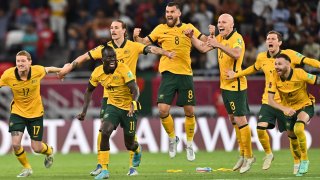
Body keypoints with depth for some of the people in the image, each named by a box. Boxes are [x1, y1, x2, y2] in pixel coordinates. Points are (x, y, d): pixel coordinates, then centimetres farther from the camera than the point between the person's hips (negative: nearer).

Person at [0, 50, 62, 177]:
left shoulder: (37, 71, -17)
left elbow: (48, 69, 6)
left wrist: (62, 70, 24)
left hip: (35, 113, 0)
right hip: (17, 113, 0)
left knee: (36, 148, 3)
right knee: (15, 144, -14)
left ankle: (49, 151, 43)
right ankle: (26, 168, 14)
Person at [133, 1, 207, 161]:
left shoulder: (189, 28, 8)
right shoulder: (161, 29, 7)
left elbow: (204, 41, 5)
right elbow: (144, 42, 6)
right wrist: (136, 37, -14)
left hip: (185, 74, 0)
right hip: (168, 74, 0)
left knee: (189, 111, 3)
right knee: (163, 109, -11)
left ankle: (189, 144, 21)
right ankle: (172, 138, 14)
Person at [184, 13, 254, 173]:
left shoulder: (237, 38, -17)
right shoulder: (220, 38, 10)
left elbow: (236, 54, -36)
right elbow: (203, 48, 14)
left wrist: (219, 45, -46)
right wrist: (192, 37, 1)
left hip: (236, 85, -9)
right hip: (225, 85, 9)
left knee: (240, 120, -9)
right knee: (233, 119, 15)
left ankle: (249, 156, -1)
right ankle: (243, 154, 25)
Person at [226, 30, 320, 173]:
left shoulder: (289, 54, -9)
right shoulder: (262, 58, 4)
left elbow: (308, 61, -15)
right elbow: (254, 68, 25)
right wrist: (236, 74, 27)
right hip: (268, 101, 3)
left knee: (292, 134, -1)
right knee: (261, 128, -16)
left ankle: (297, 162, 23)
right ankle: (268, 154, 11)